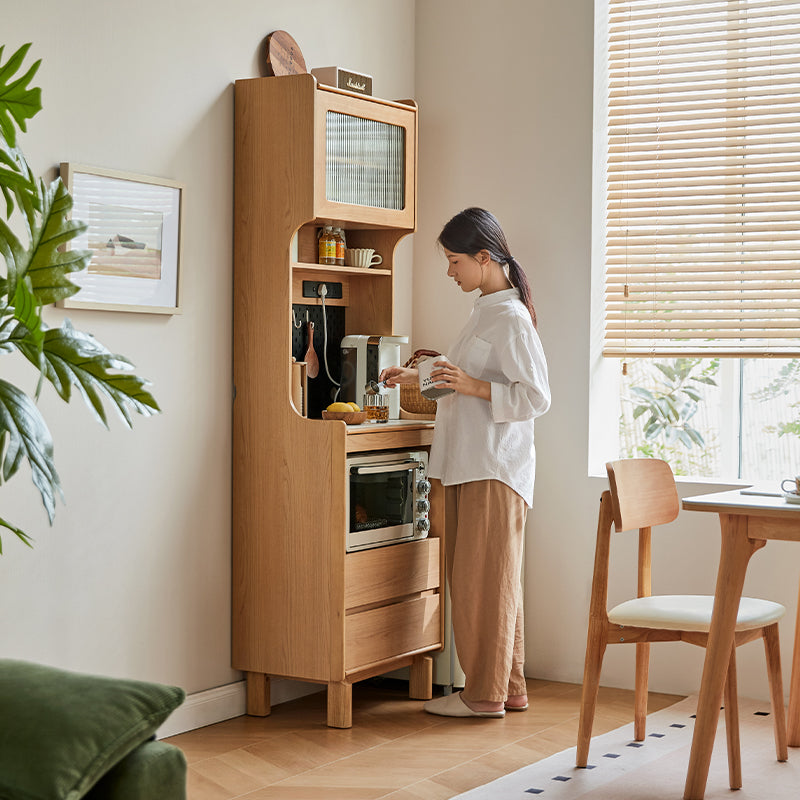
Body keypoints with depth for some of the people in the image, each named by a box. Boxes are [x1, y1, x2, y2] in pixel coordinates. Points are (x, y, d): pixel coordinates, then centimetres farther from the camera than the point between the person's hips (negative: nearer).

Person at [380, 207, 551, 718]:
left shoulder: (511, 318, -13)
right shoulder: (486, 312, 17)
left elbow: (535, 397, -17)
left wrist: (473, 386, -23)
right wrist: (419, 378, 28)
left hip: (496, 469, -10)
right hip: (469, 465, 10)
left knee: (485, 577, -4)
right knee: (480, 577, 11)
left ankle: (487, 693, 4)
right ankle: (508, 687, 18)